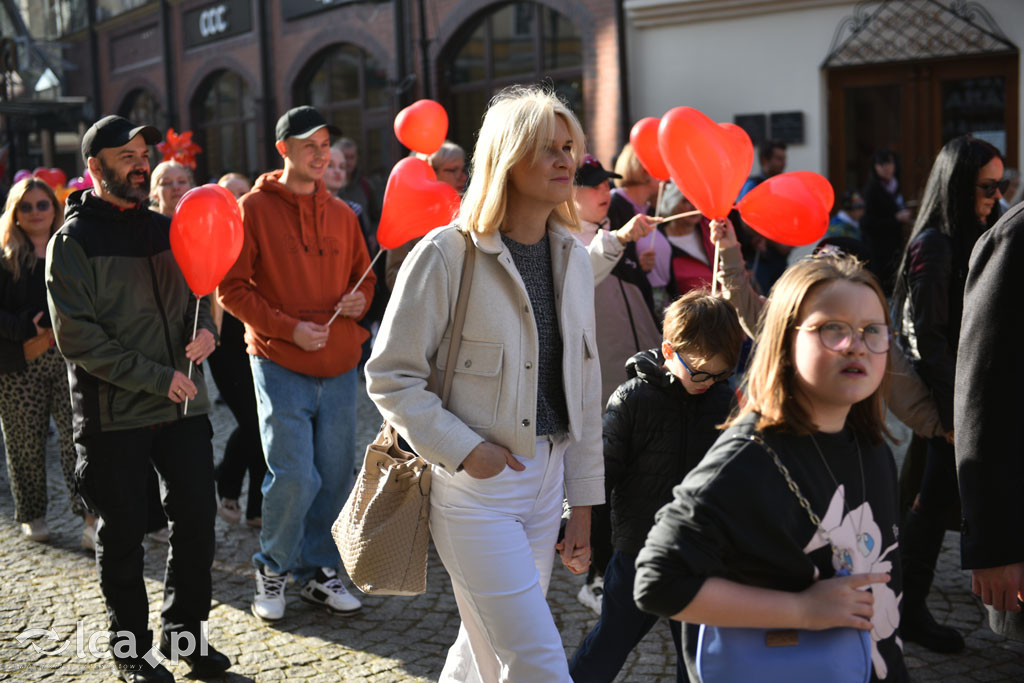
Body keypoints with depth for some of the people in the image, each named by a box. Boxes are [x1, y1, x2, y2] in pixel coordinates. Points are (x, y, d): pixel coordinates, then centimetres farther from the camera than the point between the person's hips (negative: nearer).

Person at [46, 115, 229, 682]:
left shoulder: (166, 229, 11)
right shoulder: (73, 241, -6)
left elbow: (196, 292, 20)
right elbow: (77, 337, -14)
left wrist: (204, 328, -4)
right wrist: (156, 377, -18)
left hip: (183, 405, 5)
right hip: (114, 413, -5)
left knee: (196, 519, 9)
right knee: (123, 533, 7)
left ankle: (185, 630, 27)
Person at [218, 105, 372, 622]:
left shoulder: (341, 213, 12)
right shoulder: (254, 208, -3)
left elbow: (363, 275, 21)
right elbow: (230, 288, -6)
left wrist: (359, 299, -3)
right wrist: (289, 328, -14)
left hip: (339, 366, 5)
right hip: (280, 365, -5)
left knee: (335, 477, 8)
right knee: (295, 477, -8)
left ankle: (317, 571, 26)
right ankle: (272, 567, 17)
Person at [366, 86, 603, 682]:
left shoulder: (574, 258, 6)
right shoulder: (447, 253, -13)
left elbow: (583, 385, 10)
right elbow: (390, 377, -10)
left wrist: (583, 503, 10)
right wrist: (465, 449, -16)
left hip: (547, 479, 6)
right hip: (474, 483, -6)